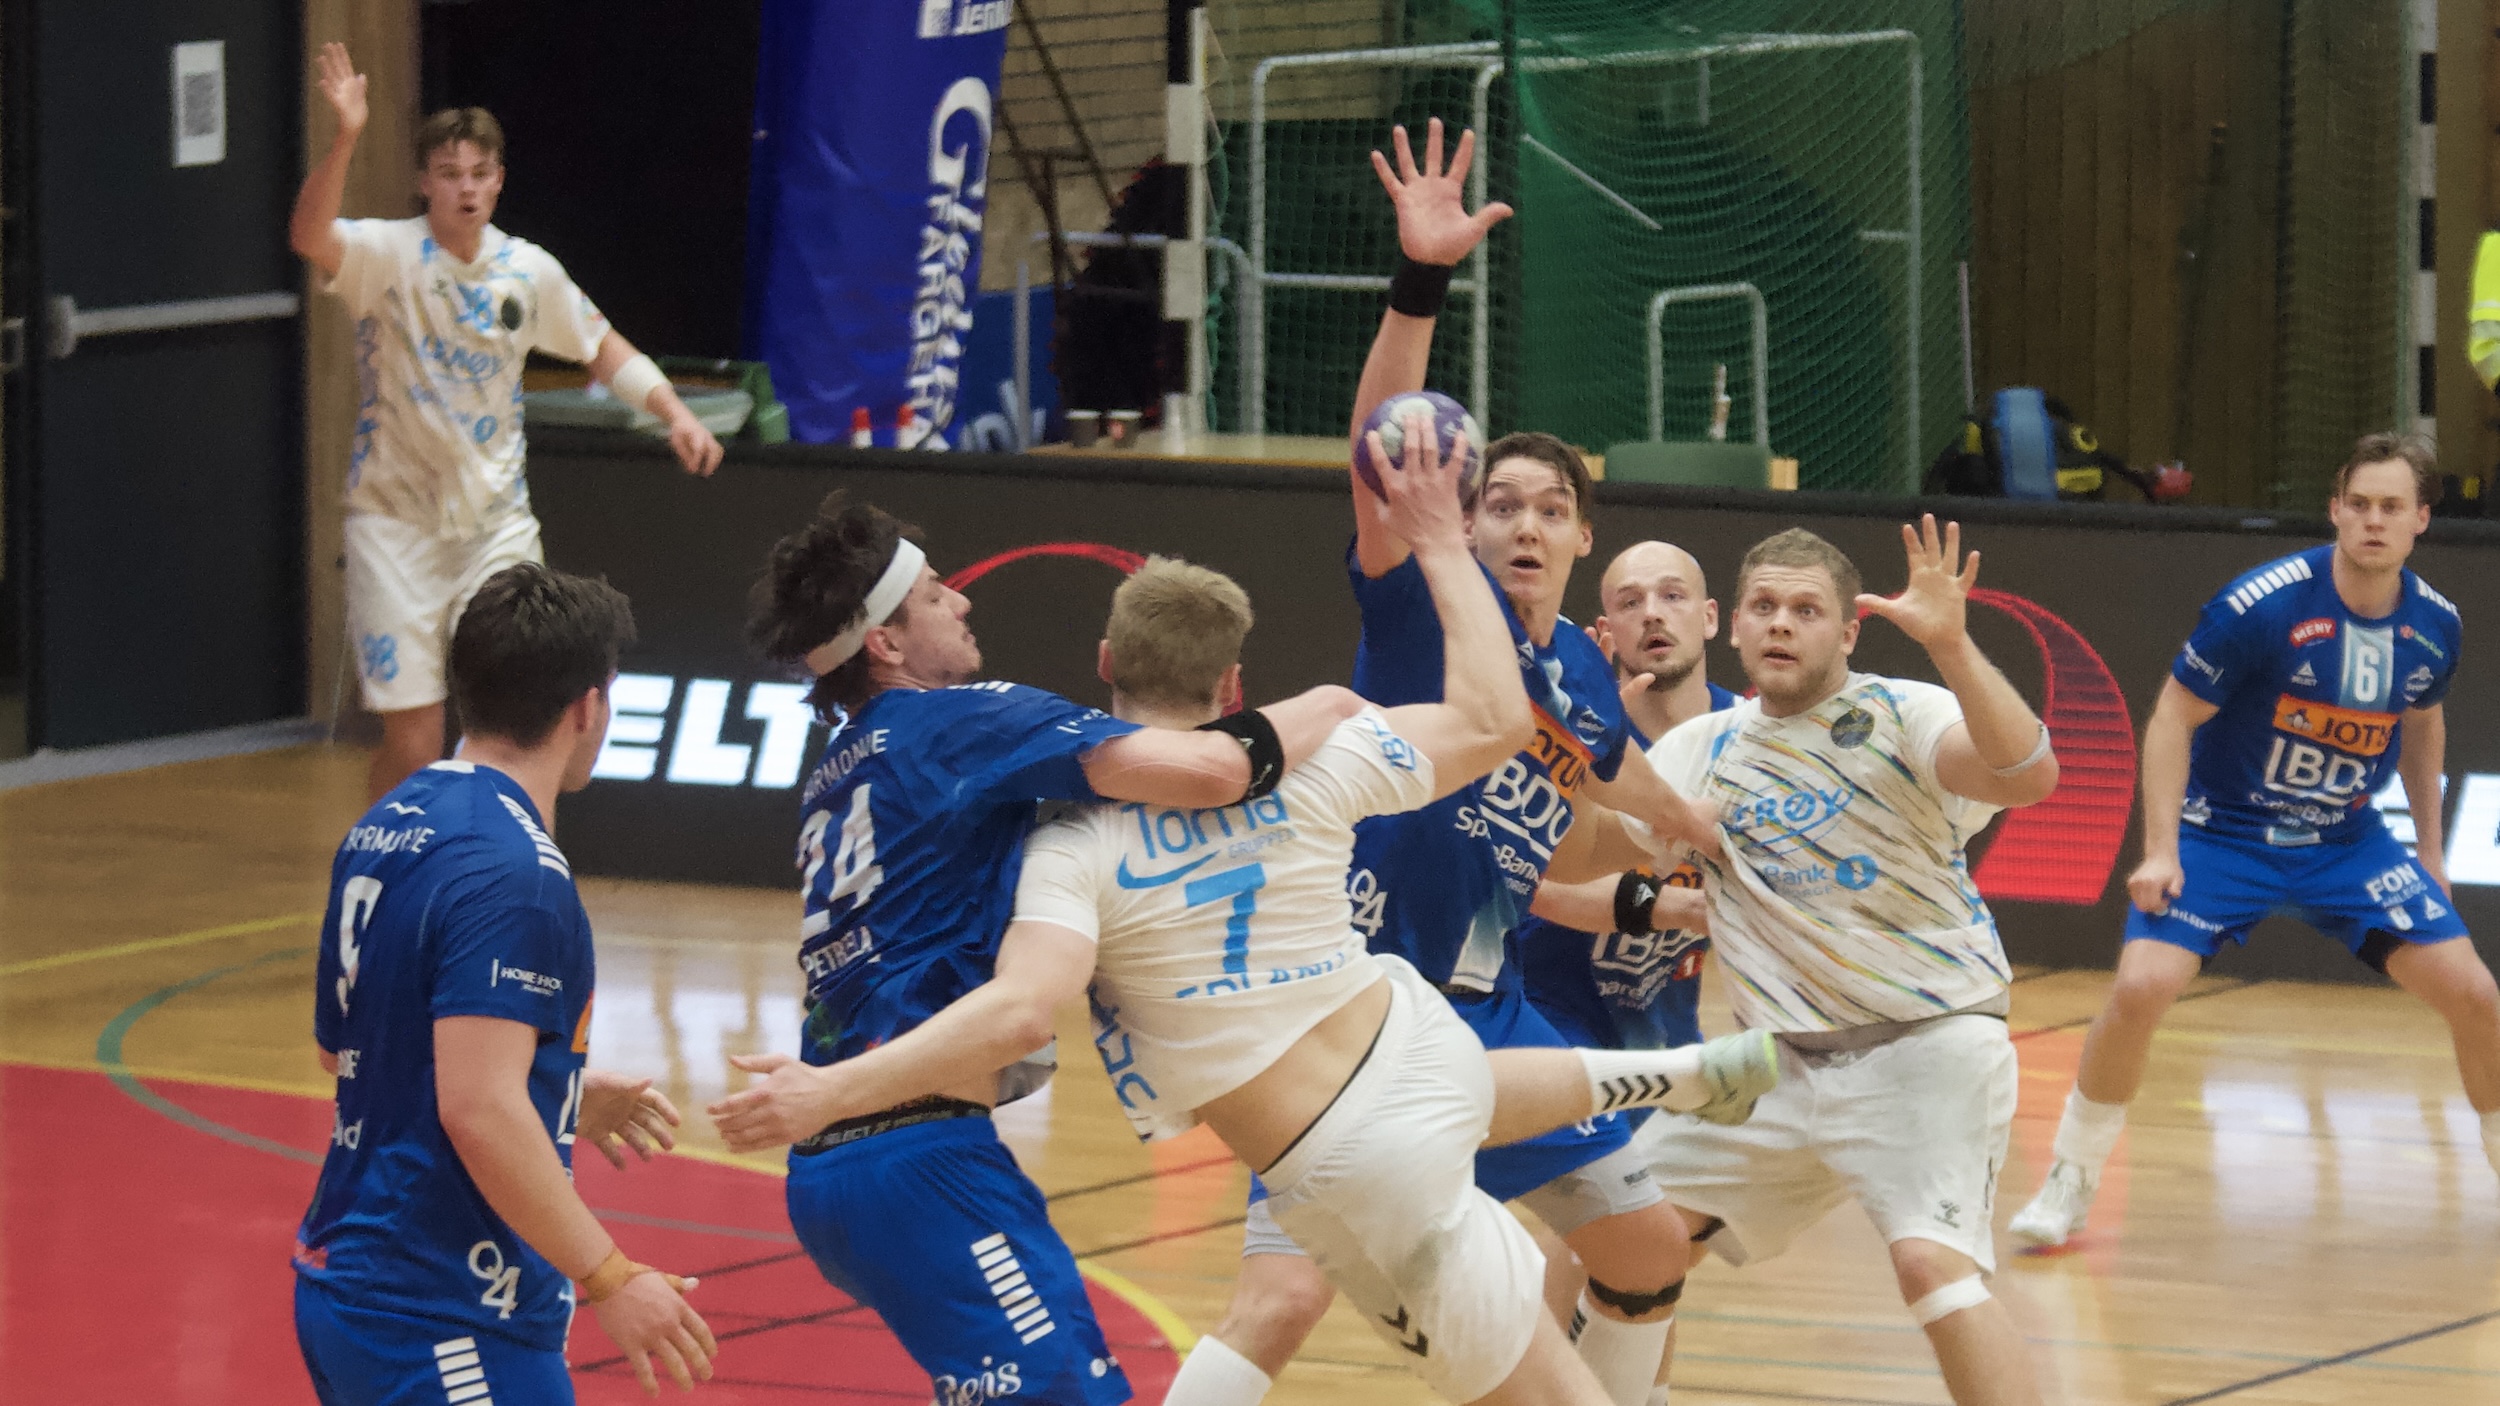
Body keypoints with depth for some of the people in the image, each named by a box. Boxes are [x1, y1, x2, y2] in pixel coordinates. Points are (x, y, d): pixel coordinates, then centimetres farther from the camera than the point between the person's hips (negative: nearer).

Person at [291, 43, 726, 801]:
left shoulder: (528, 270, 2)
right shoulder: (389, 254, -11)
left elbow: (601, 345, 17)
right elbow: (309, 238, -33)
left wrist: (674, 411, 5)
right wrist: (345, 138, -46)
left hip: (496, 521, 3)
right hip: (397, 522, -3)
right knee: (412, 745, -4)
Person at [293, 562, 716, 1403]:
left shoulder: (388, 829, 11)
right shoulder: (511, 872, -18)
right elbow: (478, 1110, -25)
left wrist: (563, 1097, 29)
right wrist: (609, 1278, -20)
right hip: (447, 1328, -10)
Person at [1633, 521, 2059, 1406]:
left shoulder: (1905, 718, -10)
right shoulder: (1703, 748, 7)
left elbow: (2028, 775, -30)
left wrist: (1950, 645, -41)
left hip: (1927, 1044, -6)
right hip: (1782, 1059, 6)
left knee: (1934, 1266, -26)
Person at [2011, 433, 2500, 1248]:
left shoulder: (2435, 627, -7)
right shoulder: (2262, 606, -22)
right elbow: (2172, 718, -13)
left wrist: (2431, 849, 18)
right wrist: (2161, 851, -19)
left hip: (2347, 843, 4)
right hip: (2223, 834, -4)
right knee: (2141, 988, -21)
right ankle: (2070, 1185, -1)